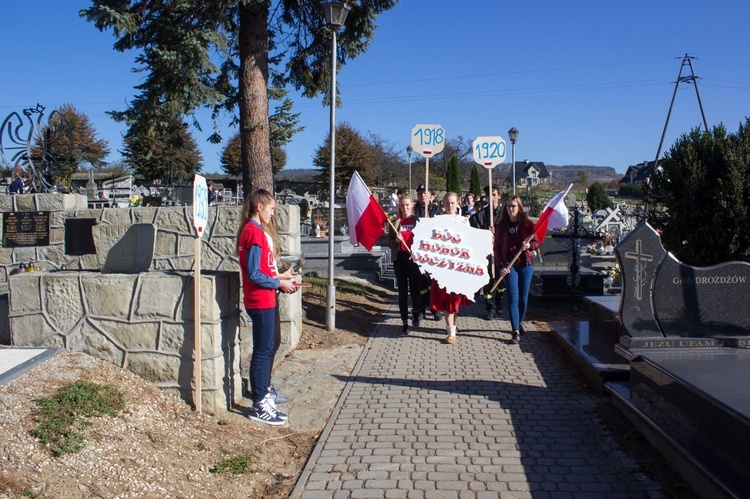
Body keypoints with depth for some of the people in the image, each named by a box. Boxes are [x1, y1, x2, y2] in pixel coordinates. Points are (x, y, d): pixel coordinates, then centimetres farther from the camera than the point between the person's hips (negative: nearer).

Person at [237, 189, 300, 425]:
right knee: (263, 351, -4)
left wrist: (281, 276, 7)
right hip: (260, 301, -10)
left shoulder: (255, 230, 14)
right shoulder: (254, 232, -17)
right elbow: (254, 274, -21)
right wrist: (279, 283, -12)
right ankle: (259, 405, 3)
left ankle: (265, 391, 34)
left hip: (265, 300, 10)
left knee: (267, 348, 20)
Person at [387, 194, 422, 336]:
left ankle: (415, 314, 36)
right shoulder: (395, 222, 5)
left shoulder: (417, 220, 0)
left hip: (414, 258, -1)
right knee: (403, 290, 3)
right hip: (399, 258, 1)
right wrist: (396, 240, -13)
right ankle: (405, 323, 7)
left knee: (415, 288, 8)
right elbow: (390, 244, 7)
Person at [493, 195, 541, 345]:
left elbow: (537, 241, 6)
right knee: (513, 297, -7)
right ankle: (515, 332, -9)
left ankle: (519, 323, 30)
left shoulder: (528, 224, 2)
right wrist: (501, 266, -6)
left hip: (526, 264, 1)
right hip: (509, 265, -1)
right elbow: (497, 248, 4)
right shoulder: (501, 226, 4)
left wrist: (529, 245, -17)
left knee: (523, 297, 7)